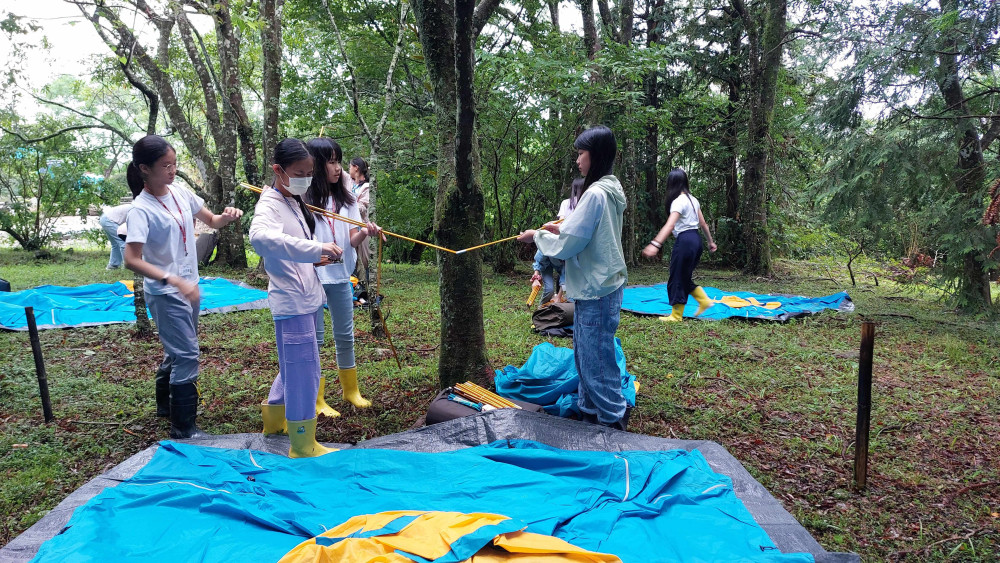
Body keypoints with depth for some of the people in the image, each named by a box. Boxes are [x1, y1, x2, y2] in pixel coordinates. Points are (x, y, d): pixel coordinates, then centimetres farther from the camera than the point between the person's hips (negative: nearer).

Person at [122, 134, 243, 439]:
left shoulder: (181, 193, 1)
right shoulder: (141, 210, -19)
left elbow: (211, 221, 13)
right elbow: (132, 259, -26)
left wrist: (226, 217, -10)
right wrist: (174, 281, -36)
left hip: (188, 287, 8)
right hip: (165, 294, -8)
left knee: (178, 350, 22)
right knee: (187, 356, -7)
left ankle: (166, 403, 43)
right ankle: (183, 427, 5)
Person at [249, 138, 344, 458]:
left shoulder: (295, 202, 13)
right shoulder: (269, 205, -15)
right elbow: (260, 237, -39)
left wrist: (316, 257, 3)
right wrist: (315, 249, -46)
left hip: (308, 297, 10)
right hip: (292, 302, -10)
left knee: (295, 366, 22)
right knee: (304, 371, -3)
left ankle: (274, 419, 41)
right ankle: (303, 445, 11)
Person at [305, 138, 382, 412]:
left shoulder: (346, 198, 6)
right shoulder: (302, 199, -10)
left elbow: (352, 241, 3)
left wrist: (364, 233, -18)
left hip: (341, 275, 5)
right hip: (312, 276, -5)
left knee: (345, 336, 14)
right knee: (314, 338, 4)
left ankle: (351, 390, 30)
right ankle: (316, 399, 18)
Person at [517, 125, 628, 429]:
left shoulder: (595, 193, -19)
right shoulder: (611, 191, 11)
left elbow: (566, 246, -17)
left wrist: (537, 236, -1)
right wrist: (562, 229, 11)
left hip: (596, 292, -10)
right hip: (598, 287, 10)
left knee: (596, 360, 0)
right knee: (584, 355, 18)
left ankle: (614, 419, 11)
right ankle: (590, 412, 29)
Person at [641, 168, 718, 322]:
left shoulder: (678, 201, -14)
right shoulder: (693, 199, 12)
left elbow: (670, 225, -29)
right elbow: (703, 223, 16)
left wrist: (655, 244, -39)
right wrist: (711, 241, 26)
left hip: (684, 241, -9)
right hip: (696, 239, 9)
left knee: (677, 278, 2)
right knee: (685, 277, 21)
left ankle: (676, 315, 10)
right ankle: (704, 300, 19)